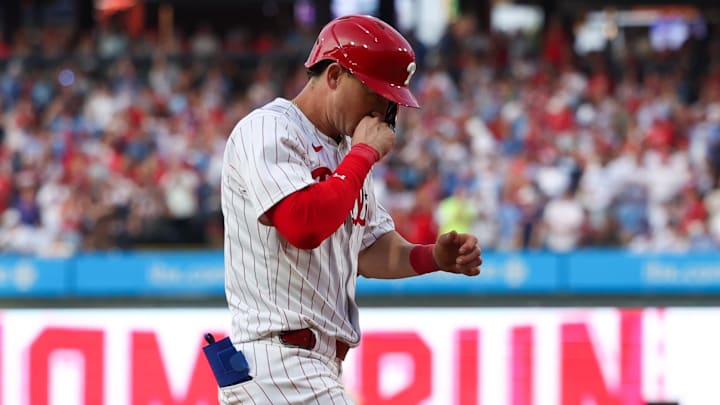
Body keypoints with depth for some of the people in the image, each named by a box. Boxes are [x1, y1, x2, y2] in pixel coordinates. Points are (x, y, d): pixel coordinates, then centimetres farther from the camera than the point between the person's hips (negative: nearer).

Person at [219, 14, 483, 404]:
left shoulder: (348, 150, 19)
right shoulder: (266, 130, -10)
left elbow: (371, 248, 24)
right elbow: (304, 226, -25)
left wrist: (433, 257, 4)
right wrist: (364, 153, -13)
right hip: (279, 359, -10)